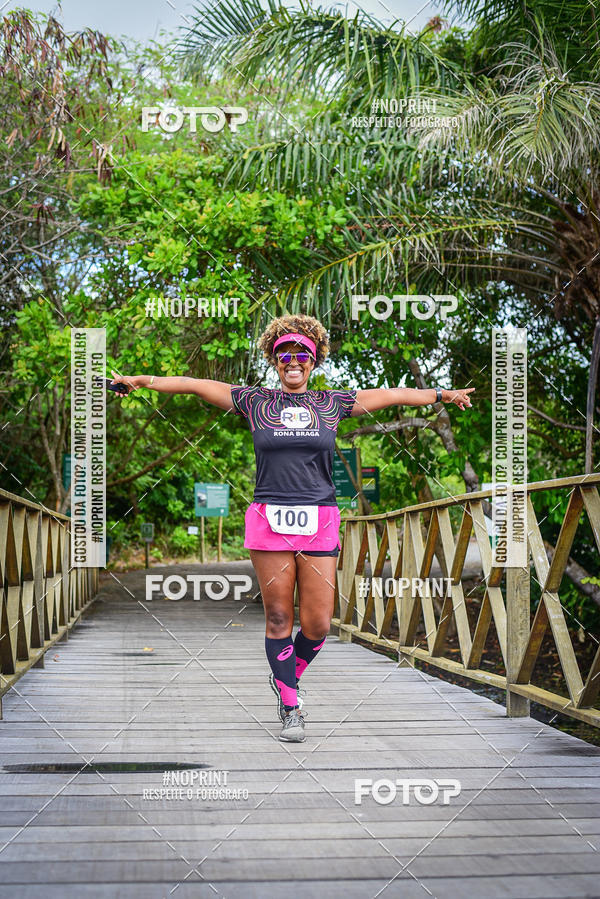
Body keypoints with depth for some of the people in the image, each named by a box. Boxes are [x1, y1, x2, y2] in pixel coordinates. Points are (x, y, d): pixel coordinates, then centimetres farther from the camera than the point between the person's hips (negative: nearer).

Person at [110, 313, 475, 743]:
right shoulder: (255, 401, 8)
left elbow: (390, 395, 17)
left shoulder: (332, 403, 12)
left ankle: (288, 675, 29)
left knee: (318, 624, -2)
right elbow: (196, 385, 6)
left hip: (319, 522, 1)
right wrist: (142, 380, 1)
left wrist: (441, 394, 19)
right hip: (270, 519, -1)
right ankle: (291, 708, 13)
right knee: (278, 617, 0)